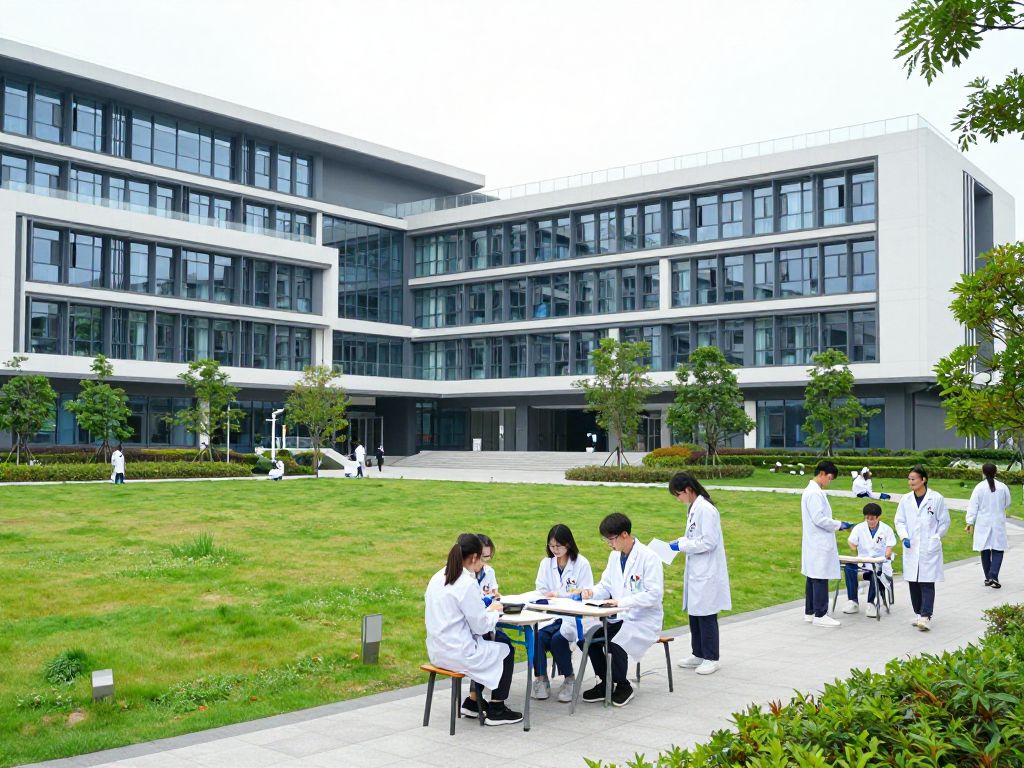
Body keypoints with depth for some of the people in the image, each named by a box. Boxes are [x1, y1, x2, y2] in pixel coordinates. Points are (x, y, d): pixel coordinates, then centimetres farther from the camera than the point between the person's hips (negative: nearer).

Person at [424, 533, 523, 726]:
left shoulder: (438, 578, 6)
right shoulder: (467, 584, -20)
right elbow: (480, 626, -16)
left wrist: (487, 609, 9)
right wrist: (494, 611, 3)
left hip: (437, 650, 9)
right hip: (457, 654, -8)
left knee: (488, 643, 28)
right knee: (506, 651, 13)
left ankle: (473, 702, 29)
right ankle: (496, 711, 18)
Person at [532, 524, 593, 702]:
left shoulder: (581, 563, -1)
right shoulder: (546, 563, 13)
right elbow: (541, 591, 11)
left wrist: (559, 594, -15)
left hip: (574, 615, -4)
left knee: (558, 637, -30)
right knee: (538, 635, -28)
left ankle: (569, 679, -7)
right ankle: (541, 678, -11)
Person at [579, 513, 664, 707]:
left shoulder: (649, 558, -15)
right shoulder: (615, 556, 9)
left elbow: (654, 594, -21)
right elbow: (606, 585, 15)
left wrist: (622, 602, -28)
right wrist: (591, 592, -8)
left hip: (644, 620, -7)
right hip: (619, 618, 7)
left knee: (615, 644, -31)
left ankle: (623, 686, -4)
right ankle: (604, 683, 3)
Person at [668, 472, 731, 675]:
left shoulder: (705, 510, -19)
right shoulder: (693, 508, 10)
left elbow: (708, 542, -21)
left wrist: (681, 546, -16)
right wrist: (679, 541, 6)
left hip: (707, 573, -9)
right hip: (696, 571, 9)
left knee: (706, 616, 0)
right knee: (694, 613, 15)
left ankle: (711, 658, 11)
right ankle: (698, 655, 26)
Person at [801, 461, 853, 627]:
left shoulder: (811, 491, 15)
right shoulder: (815, 493, -17)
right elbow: (819, 519, -22)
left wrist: (836, 525, 14)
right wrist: (838, 525, -12)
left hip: (815, 544, 10)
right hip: (819, 544, -10)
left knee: (813, 579, 13)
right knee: (820, 579, -6)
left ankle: (810, 612, 18)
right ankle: (820, 615, -3)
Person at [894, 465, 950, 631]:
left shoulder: (936, 499, -6)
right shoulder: (906, 499, 4)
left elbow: (944, 522, 2)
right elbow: (899, 521, 9)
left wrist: (935, 538, -2)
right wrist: (904, 537, -6)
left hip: (929, 548, -4)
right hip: (911, 548, 4)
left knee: (927, 583, -7)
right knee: (913, 583, 8)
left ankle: (926, 617, -9)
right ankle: (918, 613, 20)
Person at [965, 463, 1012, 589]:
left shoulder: (979, 487, -8)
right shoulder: (1003, 487, -3)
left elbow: (973, 506, -8)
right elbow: (1008, 503, 11)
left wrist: (970, 522, -3)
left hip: (983, 523, 0)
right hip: (998, 523, 0)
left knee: (985, 550, 10)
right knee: (998, 550, 3)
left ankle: (988, 578, 16)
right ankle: (993, 576, -14)